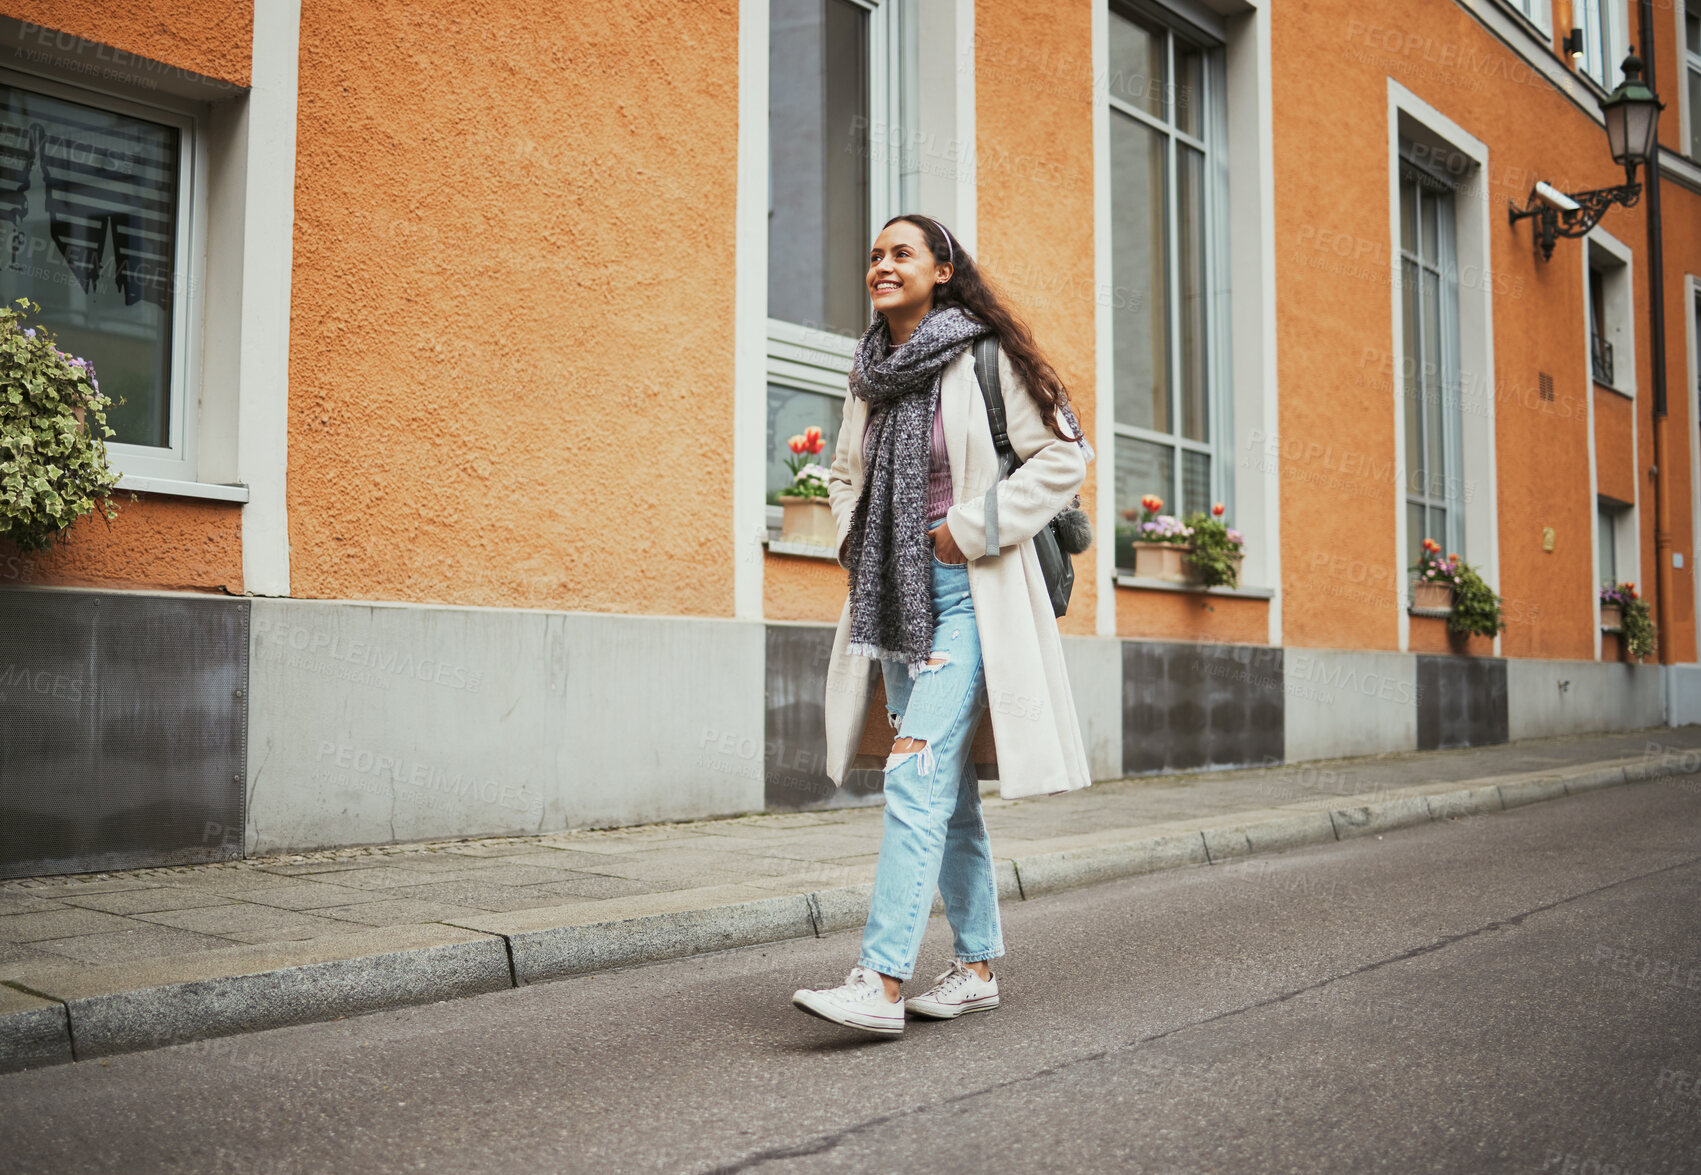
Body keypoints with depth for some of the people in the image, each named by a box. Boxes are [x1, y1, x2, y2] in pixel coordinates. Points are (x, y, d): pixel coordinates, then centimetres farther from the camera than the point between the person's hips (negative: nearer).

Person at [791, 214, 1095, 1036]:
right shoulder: (870, 373, 14)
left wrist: (973, 528, -12)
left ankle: (881, 983, -14)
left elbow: (1064, 455, -7)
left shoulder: (984, 361, -6)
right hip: (895, 595, 7)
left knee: (917, 777, -16)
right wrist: (852, 537, 10)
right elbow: (845, 471, 28)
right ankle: (978, 965, 22)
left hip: (965, 596, -7)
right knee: (947, 791, 11)